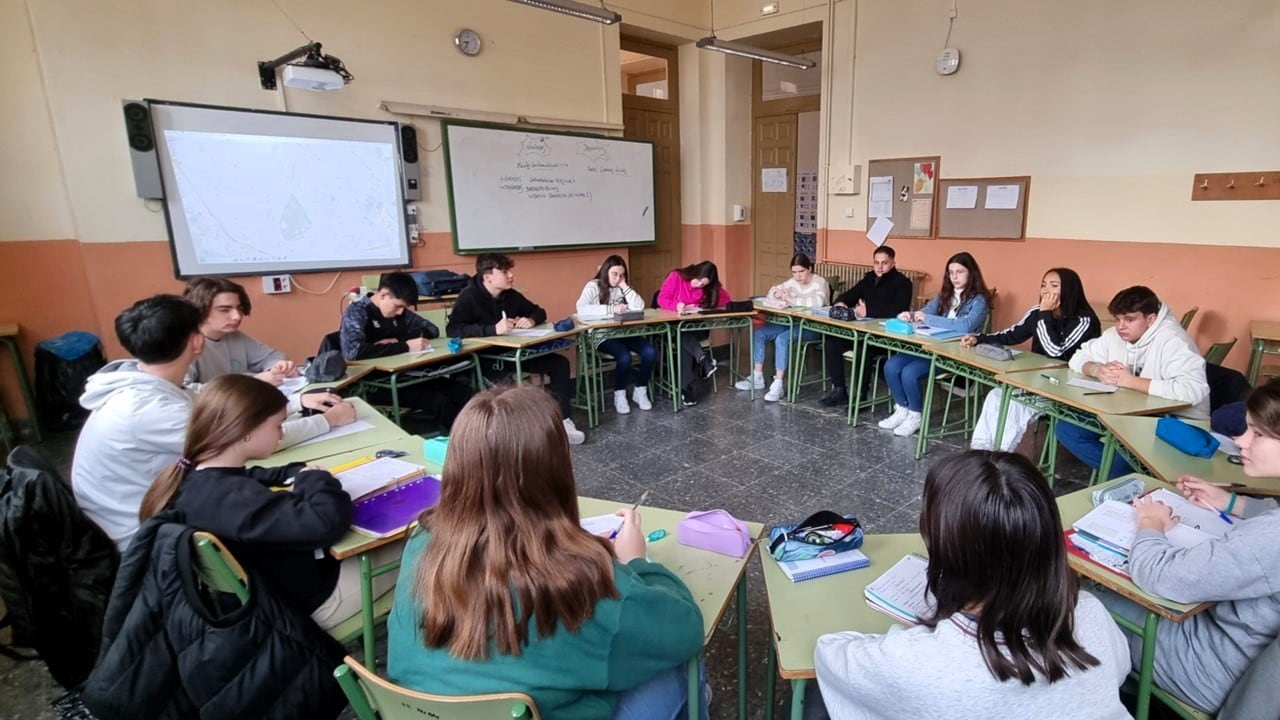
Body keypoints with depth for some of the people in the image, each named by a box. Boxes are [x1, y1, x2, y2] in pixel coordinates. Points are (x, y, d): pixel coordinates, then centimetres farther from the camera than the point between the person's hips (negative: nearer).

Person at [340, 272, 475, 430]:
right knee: (440, 402, -27)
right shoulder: (357, 312, -9)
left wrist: (397, 342, -4)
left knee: (466, 393, -14)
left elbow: (431, 329, 15)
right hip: (374, 383, -7)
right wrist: (404, 346, -25)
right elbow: (353, 351, -27)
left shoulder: (398, 311, 12)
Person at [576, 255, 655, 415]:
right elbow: (581, 309, -23)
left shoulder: (622, 287, 11)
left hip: (624, 332, 5)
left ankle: (640, 391, 1)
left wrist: (624, 286, -7)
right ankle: (619, 394, -6)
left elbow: (639, 307, -5)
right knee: (624, 356, -32)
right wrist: (610, 309, -24)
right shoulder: (593, 286, -4)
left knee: (650, 352, -19)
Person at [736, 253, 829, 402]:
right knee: (759, 332, -9)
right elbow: (771, 292, 13)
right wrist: (777, 293, -12)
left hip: (813, 327, -7)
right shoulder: (793, 282, 11)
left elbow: (818, 301, -29)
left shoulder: (820, 282, -9)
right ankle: (757, 377, -3)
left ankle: (778, 385, -31)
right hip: (793, 322, 8)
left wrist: (792, 299, -27)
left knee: (782, 338, -34)